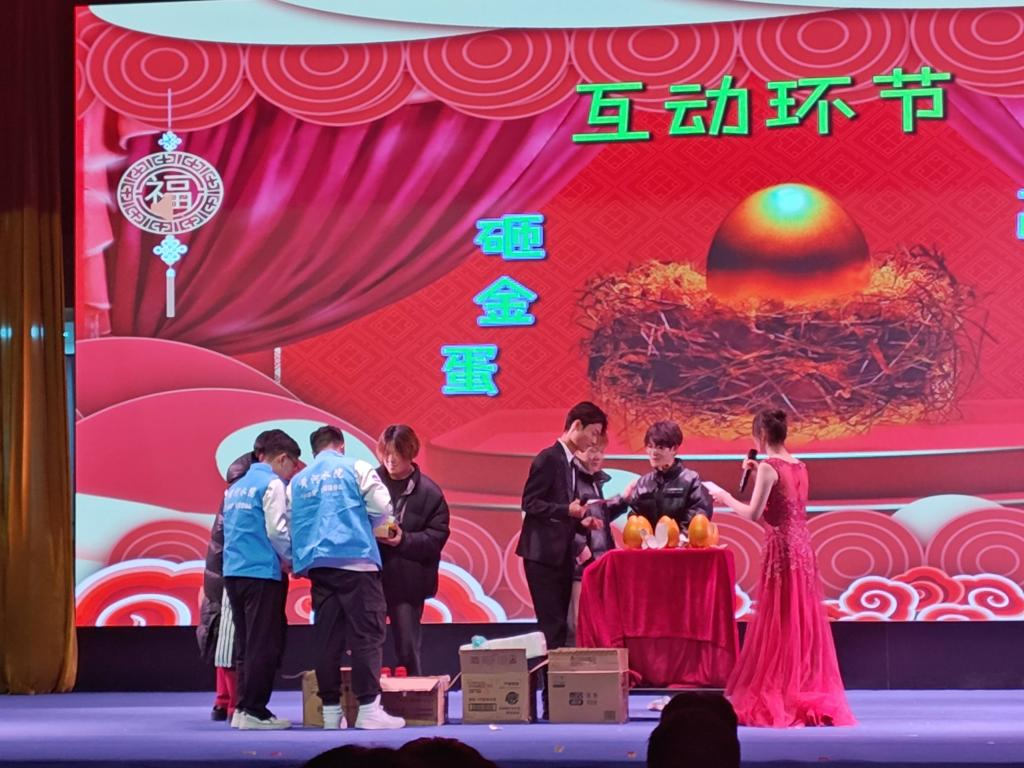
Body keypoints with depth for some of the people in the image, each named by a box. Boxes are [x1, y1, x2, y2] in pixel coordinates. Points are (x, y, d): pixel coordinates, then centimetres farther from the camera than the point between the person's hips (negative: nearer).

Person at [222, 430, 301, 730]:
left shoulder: (236, 487, 18)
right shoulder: (272, 484, -7)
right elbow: (277, 530, -13)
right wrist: (293, 560, 2)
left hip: (233, 571, 8)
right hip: (262, 573, -8)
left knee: (245, 644, 12)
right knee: (264, 646, -5)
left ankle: (243, 707, 13)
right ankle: (253, 711, -6)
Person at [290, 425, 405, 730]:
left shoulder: (298, 481, 15)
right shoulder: (356, 468, 4)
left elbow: (289, 526, 12)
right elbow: (381, 507, -3)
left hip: (318, 564, 4)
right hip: (356, 560, -4)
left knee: (327, 638, 5)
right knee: (366, 634, -4)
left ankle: (331, 710, 5)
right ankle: (368, 707, -9)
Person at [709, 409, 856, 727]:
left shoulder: (769, 467, -12)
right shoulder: (798, 467, 11)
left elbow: (754, 513, -16)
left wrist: (726, 498, 0)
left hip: (780, 550, -7)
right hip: (802, 548, 7)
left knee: (777, 624, -2)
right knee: (804, 624, 11)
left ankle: (775, 702, 1)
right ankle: (811, 698, 15)